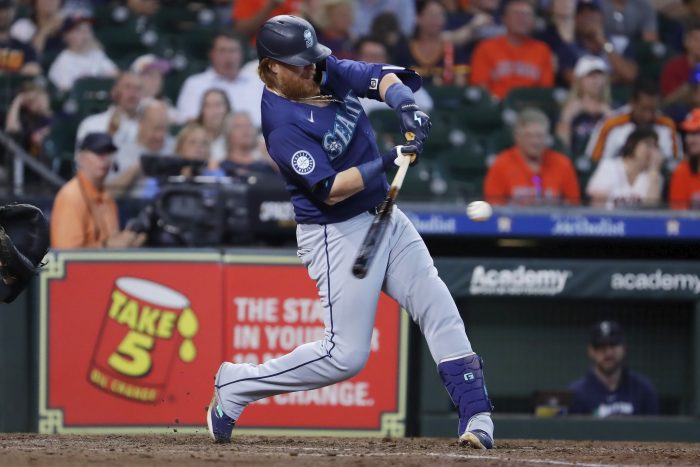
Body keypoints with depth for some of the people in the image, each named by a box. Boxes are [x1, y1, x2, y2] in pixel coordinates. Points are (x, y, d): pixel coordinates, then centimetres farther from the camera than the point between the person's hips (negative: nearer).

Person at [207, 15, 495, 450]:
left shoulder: (328, 71, -1)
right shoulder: (283, 126, -23)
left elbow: (382, 78, -4)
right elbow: (330, 190, -27)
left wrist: (406, 105, -25)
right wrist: (387, 161, -36)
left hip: (384, 215, 8)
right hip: (337, 233, -8)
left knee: (439, 308, -1)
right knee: (346, 355, -7)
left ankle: (476, 415, -1)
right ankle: (235, 385, 6)